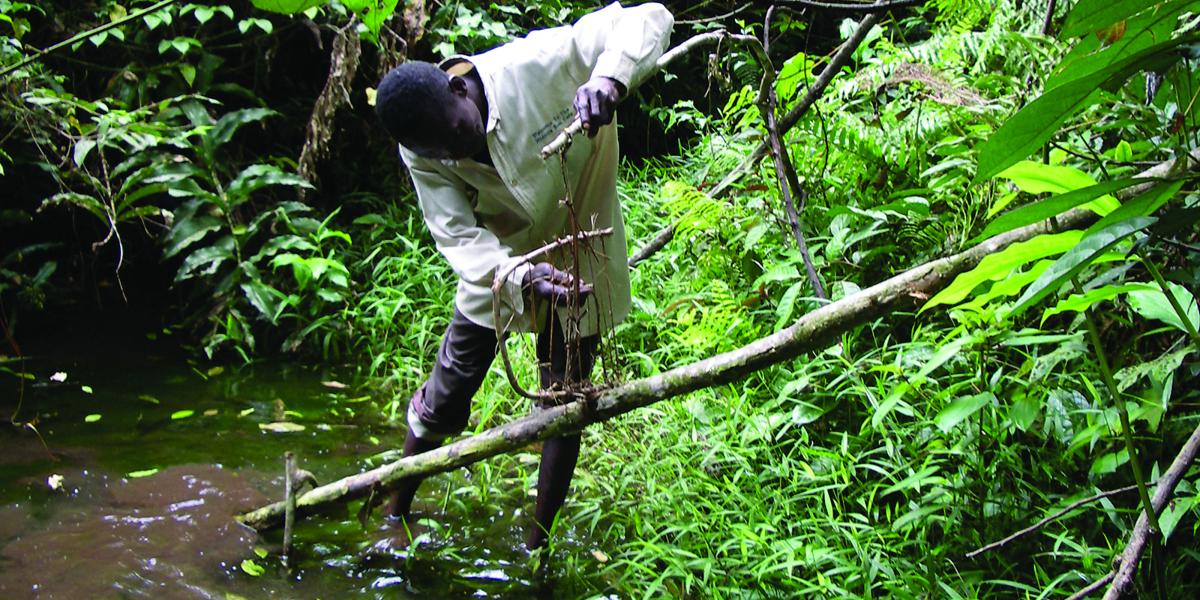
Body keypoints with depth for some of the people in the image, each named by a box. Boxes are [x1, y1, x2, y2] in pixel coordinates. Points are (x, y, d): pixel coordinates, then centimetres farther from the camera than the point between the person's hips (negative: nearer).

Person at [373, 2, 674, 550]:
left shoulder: (537, 67, -31)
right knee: (444, 397, 4)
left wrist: (608, 77, -54)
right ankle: (396, 513, 26)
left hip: (578, 262, -2)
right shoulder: (421, 153, -20)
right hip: (498, 264, 2)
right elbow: (459, 238, -26)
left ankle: (536, 543, 20)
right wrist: (522, 277, -48)